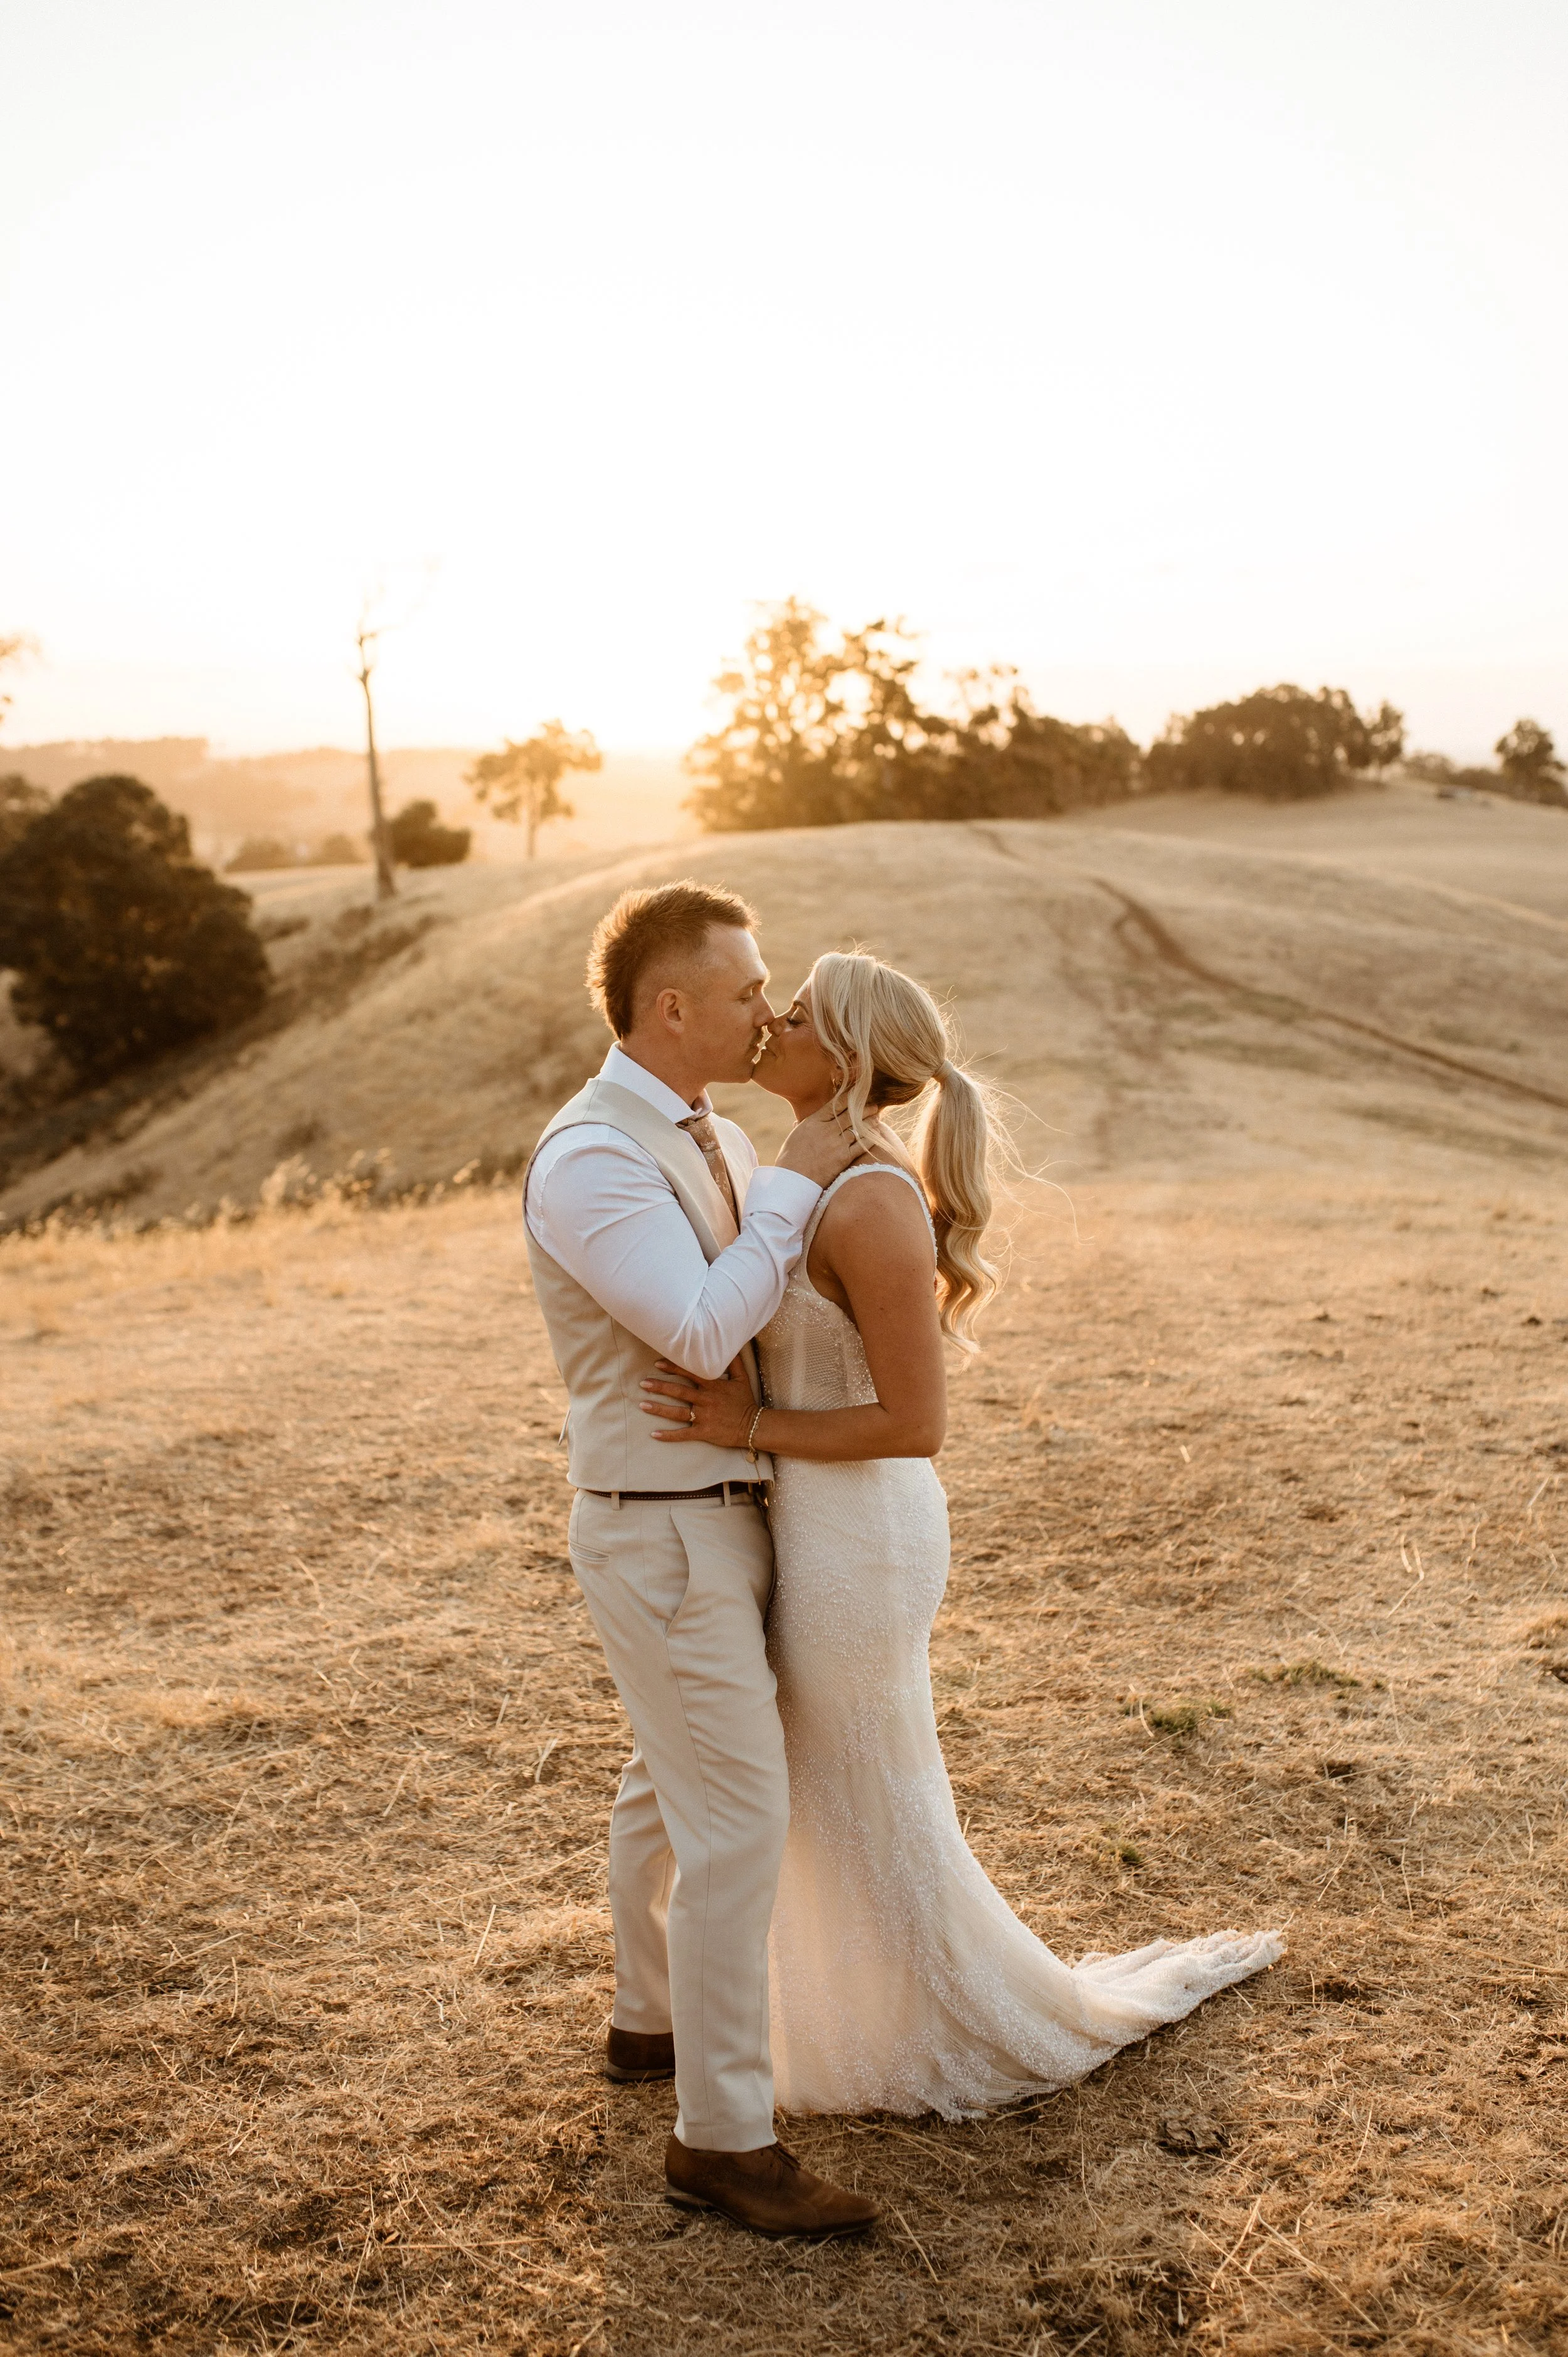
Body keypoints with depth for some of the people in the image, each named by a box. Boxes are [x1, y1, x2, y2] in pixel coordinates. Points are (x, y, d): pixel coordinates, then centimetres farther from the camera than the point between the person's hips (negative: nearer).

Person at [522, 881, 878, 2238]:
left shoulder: (711, 1138, 7)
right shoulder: (589, 1161, -22)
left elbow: (795, 1277, 22)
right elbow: (702, 1330, -31)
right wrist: (796, 1181, -22)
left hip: (724, 1513, 9)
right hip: (665, 1537, -9)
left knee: (671, 1784, 23)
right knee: (741, 1824, -6)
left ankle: (654, 2021, 43)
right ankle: (725, 2138, 6)